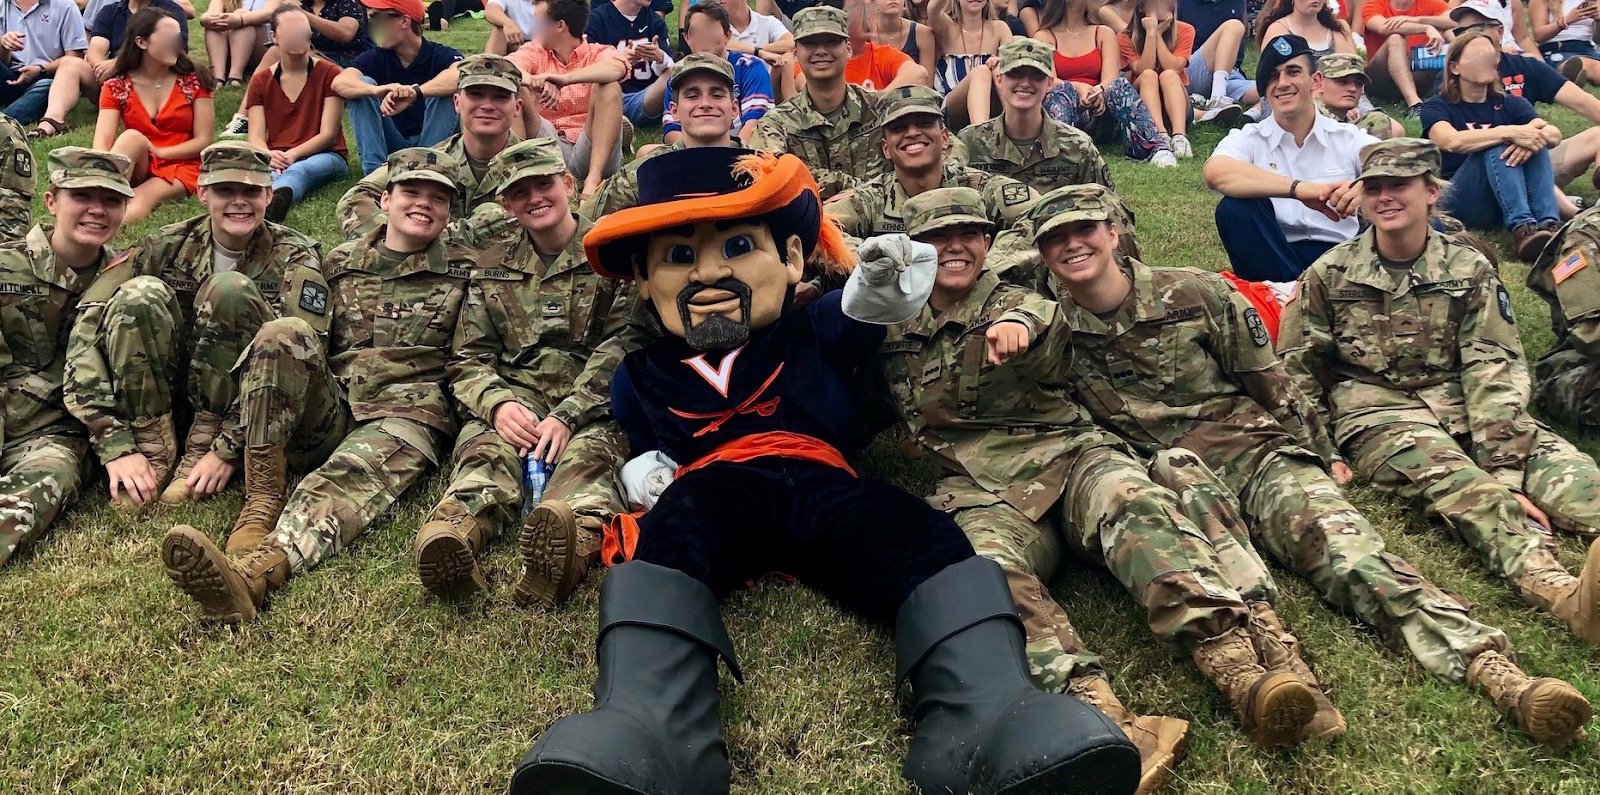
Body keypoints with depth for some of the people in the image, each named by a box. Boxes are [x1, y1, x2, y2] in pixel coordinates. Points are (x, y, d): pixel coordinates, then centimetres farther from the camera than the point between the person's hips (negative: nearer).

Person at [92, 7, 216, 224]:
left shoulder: (194, 82, 1)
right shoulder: (116, 87, 2)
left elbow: (204, 141, -2)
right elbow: (102, 142, -9)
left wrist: (158, 152, -14)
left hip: (180, 167, -1)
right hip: (134, 169, 1)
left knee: (142, 200, -33)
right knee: (132, 137, -32)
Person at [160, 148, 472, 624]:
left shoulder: (465, 272, 15)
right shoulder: (341, 263, 22)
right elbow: (306, 344, 19)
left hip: (405, 414, -3)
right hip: (328, 414, 4)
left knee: (345, 480, -35)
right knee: (282, 333, -26)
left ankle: (252, 572, -64)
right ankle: (261, 504, -29)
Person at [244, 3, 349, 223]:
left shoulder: (328, 73, 5)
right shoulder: (261, 81, 14)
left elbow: (328, 134, -3)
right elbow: (256, 136, 3)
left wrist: (293, 154, -20)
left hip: (323, 156, -3)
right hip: (277, 161, 3)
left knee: (299, 170, -40)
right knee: (270, 173, -36)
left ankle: (275, 200, -75)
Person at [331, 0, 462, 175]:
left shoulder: (442, 56, -9)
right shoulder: (376, 57, -1)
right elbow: (340, 82, -21)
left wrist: (414, 92, -47)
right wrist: (378, 90, -42)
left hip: (433, 142, -3)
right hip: (391, 147, 3)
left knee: (445, 93, -25)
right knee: (363, 85, -14)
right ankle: (375, 169, -21)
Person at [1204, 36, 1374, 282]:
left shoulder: (1350, 139, 7)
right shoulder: (1249, 139, 3)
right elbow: (1215, 173, -22)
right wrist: (1299, 189, -32)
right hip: (1276, 260, 0)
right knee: (1234, 208, -27)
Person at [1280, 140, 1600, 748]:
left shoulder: (1469, 270, 6)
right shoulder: (1330, 276, 3)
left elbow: (1495, 367, -4)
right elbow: (1297, 374, 8)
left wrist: (1507, 469, -16)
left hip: (1460, 403, 4)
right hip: (1375, 410, -3)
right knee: (1454, 477, -34)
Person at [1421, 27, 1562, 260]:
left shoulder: (1509, 104, 15)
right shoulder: (1437, 107, 3)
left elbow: (1555, 134, -4)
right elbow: (1452, 141, -22)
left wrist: (1536, 134, -28)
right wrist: (1511, 132, -32)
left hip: (1510, 201, 4)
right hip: (1460, 203, -4)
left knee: (1535, 143, -20)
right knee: (1497, 146, -27)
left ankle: (1549, 224, -39)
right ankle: (1521, 227, -47)